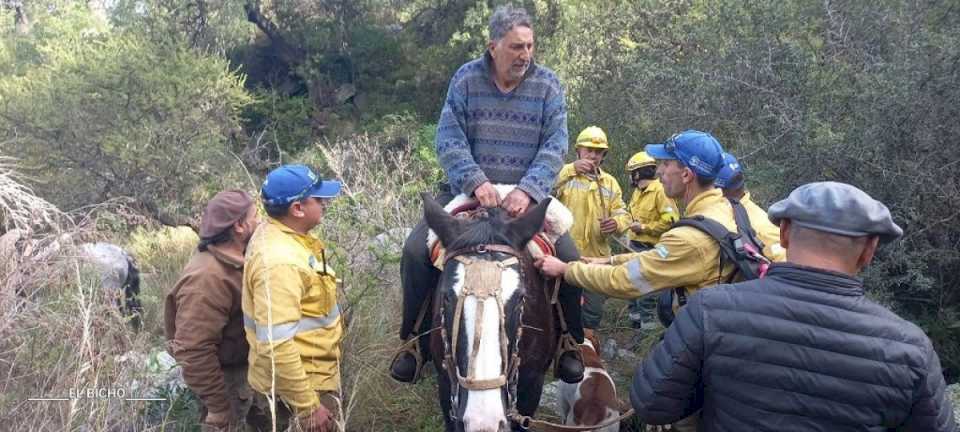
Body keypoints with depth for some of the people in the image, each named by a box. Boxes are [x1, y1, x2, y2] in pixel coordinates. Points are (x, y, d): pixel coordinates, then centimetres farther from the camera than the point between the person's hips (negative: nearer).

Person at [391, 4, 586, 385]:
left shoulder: (547, 85, -1)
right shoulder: (466, 79, -3)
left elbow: (555, 145, -8)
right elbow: (449, 138, -10)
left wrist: (528, 190, -24)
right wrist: (475, 182, -25)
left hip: (528, 195, 0)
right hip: (468, 191, 0)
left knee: (569, 258, -16)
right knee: (415, 250, -16)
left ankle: (569, 343, 9)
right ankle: (415, 339, 5)